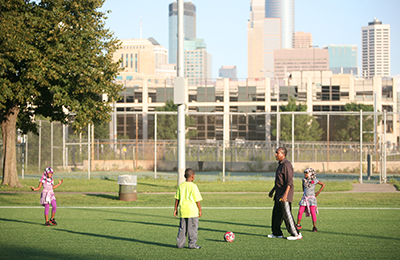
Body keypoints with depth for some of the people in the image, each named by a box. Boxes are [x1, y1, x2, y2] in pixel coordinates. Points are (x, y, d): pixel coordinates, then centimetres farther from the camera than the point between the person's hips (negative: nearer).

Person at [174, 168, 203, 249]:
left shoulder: (181, 186, 4)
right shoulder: (193, 186, -10)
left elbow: (177, 199, 8)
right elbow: (197, 200, -8)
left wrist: (175, 209, 15)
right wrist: (200, 210, 1)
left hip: (183, 210, 5)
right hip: (192, 211, -5)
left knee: (182, 228, 12)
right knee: (193, 228, 3)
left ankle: (180, 243, 14)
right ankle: (192, 244, 4)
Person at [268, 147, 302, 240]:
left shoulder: (286, 165, -16)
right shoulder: (280, 165, 16)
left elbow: (289, 181, -22)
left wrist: (285, 194, -28)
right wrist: (273, 190, 30)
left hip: (285, 193, -10)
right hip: (278, 194, 10)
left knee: (287, 213, -9)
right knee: (276, 213, 13)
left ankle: (296, 234, -5)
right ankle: (277, 233, 21)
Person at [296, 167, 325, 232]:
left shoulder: (314, 180, -6)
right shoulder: (304, 180, 7)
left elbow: (323, 184, 0)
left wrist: (318, 192, -3)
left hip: (311, 198, -4)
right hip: (304, 198, 4)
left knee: (313, 212, -10)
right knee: (300, 212, -1)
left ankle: (314, 227, -3)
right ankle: (298, 225, 15)